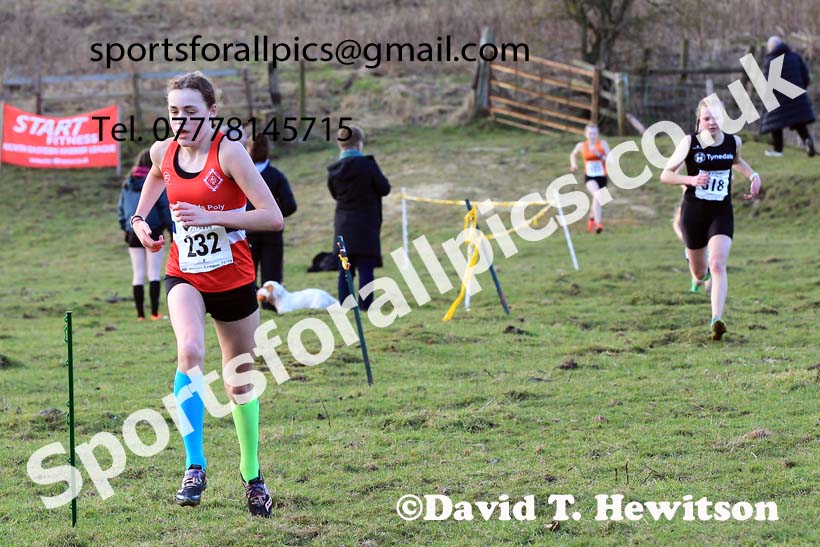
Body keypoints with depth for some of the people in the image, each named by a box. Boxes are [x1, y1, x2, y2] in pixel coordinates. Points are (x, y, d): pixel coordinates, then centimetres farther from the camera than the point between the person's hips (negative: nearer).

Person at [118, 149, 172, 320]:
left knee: (138, 274, 9)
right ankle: (155, 312, -5)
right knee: (154, 274, 1)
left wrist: (125, 229, 21)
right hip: (153, 232, -4)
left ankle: (140, 313, 6)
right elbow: (166, 208, -9)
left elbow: (121, 208, 12)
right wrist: (172, 229, -3)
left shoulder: (127, 185, 7)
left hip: (134, 235, 4)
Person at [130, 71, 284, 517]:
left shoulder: (228, 152, -18)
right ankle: (194, 467, -24)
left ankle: (252, 475, 32)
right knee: (189, 351, -28)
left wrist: (209, 217, -30)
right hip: (184, 276, 2)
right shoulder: (163, 152, -3)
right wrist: (140, 218, 10)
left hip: (233, 279, -2)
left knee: (239, 382, 11)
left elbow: (273, 217, -24)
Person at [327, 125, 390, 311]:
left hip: (342, 227, 4)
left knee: (344, 270, 9)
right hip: (366, 225, -4)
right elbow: (385, 188, -4)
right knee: (365, 269, -1)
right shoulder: (367, 165, -13)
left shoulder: (334, 170, 0)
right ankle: (365, 305, -4)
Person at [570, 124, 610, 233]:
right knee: (597, 195, -30)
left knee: (597, 201, 15)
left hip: (602, 177, 2)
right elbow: (573, 155, 21)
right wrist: (573, 164, 1)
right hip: (589, 177, -2)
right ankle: (598, 223, -35)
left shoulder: (603, 144, -5)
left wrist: (599, 155, -25)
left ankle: (592, 219, 49)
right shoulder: (581, 146, 0)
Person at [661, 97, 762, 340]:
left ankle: (716, 321, -27)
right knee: (699, 273, 15)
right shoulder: (690, 142, -10)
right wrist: (691, 179, -23)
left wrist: (753, 176, 8)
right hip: (693, 213, 0)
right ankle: (698, 278, 54)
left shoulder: (733, 142, 0)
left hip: (721, 213, 0)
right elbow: (665, 175, -7)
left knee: (718, 265, -21)